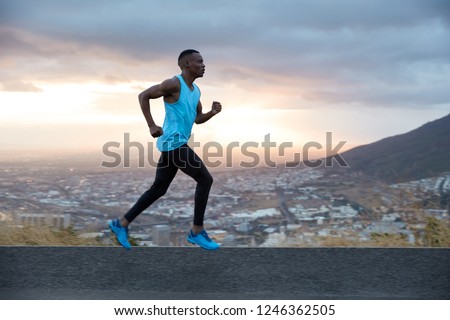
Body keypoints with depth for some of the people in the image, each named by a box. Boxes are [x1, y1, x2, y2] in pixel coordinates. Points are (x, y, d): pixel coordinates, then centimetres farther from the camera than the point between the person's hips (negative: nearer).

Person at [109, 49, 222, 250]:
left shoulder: (195, 90, 16)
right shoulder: (174, 84, -11)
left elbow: (198, 119, 23)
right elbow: (144, 96, -11)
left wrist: (213, 112, 3)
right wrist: (151, 125, -16)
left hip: (175, 144, 10)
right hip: (173, 143, -10)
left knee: (158, 190, 13)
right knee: (205, 179, -8)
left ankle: (122, 223, 20)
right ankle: (197, 231, -2)